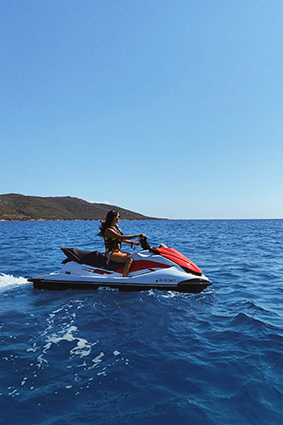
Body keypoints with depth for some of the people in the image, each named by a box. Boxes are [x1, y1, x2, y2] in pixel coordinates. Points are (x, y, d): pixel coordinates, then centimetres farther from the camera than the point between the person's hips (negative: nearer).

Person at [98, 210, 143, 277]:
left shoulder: (116, 226, 12)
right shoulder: (109, 230, -18)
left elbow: (122, 239, 17)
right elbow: (121, 237, -28)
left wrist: (134, 243, 8)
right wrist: (137, 236, -30)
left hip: (118, 251, 10)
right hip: (111, 253, -10)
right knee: (129, 260, -29)